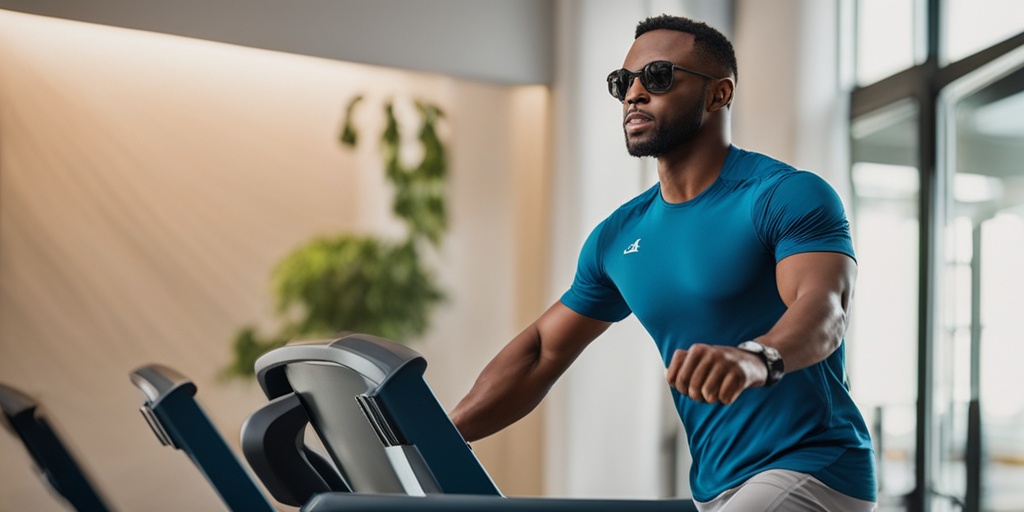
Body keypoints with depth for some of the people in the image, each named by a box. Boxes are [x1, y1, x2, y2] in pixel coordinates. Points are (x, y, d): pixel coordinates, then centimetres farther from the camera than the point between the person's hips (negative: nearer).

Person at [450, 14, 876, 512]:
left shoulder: (788, 195, -10)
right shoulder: (618, 237, 10)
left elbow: (823, 307, -27)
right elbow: (542, 349, 14)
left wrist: (758, 358, -49)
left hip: (812, 471, -7)